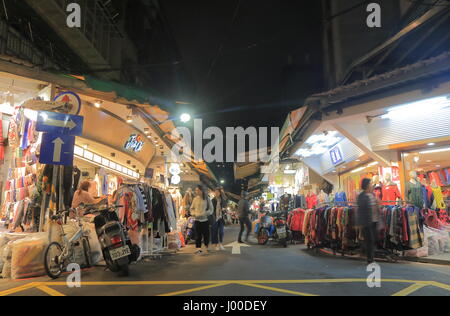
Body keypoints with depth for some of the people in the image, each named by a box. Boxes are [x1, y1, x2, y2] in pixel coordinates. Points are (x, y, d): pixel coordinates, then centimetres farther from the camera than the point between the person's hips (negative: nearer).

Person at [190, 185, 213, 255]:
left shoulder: (207, 199, -1)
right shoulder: (195, 199, 4)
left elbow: (211, 209, 0)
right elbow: (192, 208, 11)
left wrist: (204, 213, -15)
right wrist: (194, 214, -8)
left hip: (205, 219, 0)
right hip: (197, 220, 1)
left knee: (206, 234, 6)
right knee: (198, 235, -3)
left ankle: (207, 246, 28)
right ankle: (198, 248, 1)